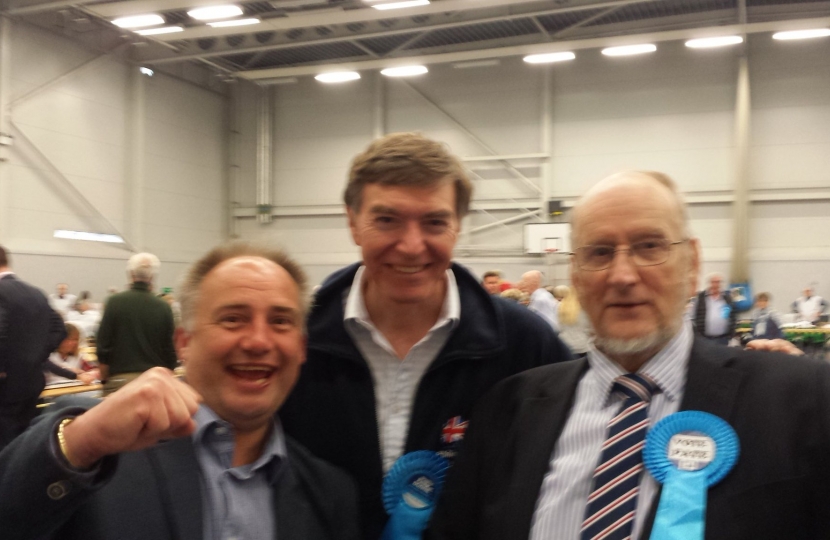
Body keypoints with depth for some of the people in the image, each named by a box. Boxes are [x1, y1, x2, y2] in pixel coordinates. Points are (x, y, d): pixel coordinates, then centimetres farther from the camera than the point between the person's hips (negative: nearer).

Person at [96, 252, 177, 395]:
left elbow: (103, 346, 0)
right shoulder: (163, 308, -1)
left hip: (120, 378, -1)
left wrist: (104, 378, 12)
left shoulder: (115, 302, -3)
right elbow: (170, 351, 5)